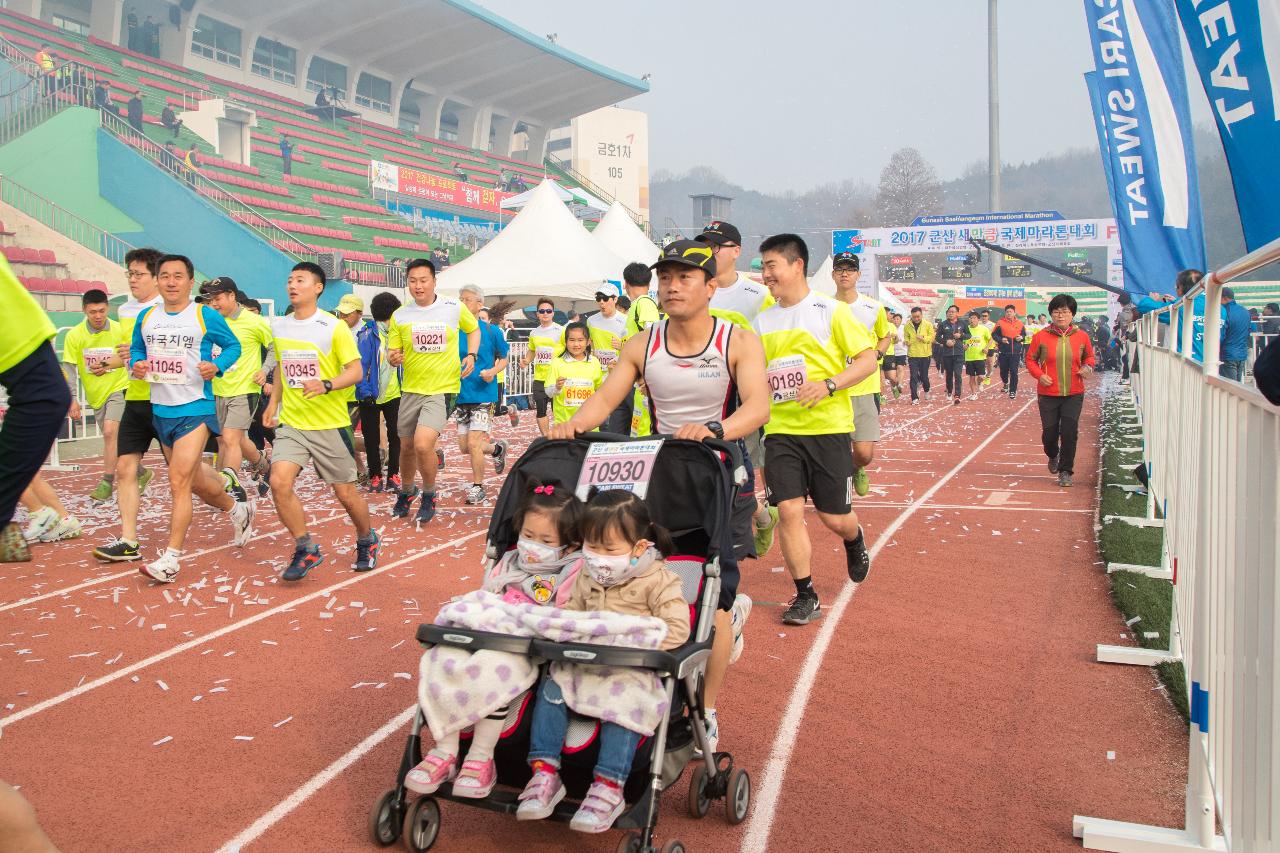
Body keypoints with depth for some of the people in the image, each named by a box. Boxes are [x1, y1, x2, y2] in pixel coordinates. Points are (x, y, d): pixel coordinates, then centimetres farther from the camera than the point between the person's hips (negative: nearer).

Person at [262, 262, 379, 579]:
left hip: (330, 424, -4)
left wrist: (325, 385, -28)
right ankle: (306, 550, 2)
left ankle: (367, 541, 33)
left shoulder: (334, 327, -8)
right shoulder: (280, 327, 8)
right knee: (279, 482, -15)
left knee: (345, 491, 5)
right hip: (291, 422, 4)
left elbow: (355, 371, -11)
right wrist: (273, 403, 14)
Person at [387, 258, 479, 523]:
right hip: (411, 390, 3)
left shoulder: (455, 308, -5)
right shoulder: (399, 316, -2)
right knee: (407, 447, 14)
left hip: (443, 389, -3)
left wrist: (471, 355, -2)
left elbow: (473, 329, 14)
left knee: (423, 444, -20)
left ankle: (429, 496, 4)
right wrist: (393, 358, -21)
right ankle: (406, 492, 42)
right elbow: (392, 353, 3)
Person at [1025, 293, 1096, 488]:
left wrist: (1088, 367, -5)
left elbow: (1090, 356, 17)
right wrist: (1039, 375, -10)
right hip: (1048, 394, 0)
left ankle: (1065, 471, 7)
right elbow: (1030, 359, 6)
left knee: (1069, 432, -7)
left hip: (1074, 394, 0)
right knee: (1049, 433, 5)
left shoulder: (1081, 336, 2)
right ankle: (1053, 456, 40)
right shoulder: (1041, 336, -3)